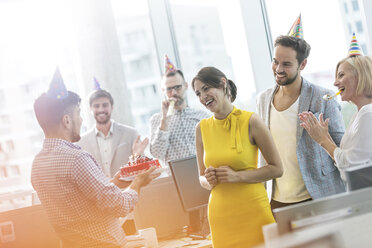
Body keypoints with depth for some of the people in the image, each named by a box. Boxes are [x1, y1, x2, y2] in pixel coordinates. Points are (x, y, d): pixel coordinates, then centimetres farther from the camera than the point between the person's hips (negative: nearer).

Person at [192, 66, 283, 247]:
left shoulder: (250, 121, -5)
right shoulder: (202, 128, 7)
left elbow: (277, 169, -4)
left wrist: (237, 176, -13)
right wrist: (209, 181, -8)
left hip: (253, 212, -3)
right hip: (220, 216, 3)